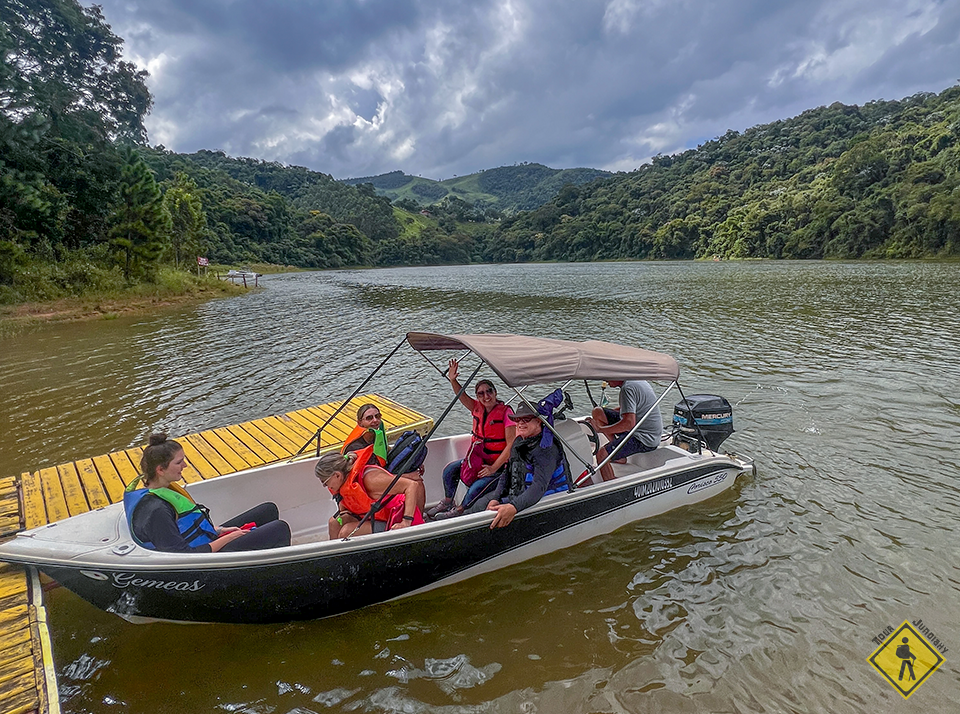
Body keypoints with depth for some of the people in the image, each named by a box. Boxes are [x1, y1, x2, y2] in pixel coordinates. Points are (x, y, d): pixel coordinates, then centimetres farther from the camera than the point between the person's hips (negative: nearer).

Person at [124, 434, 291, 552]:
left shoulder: (162, 489, 2)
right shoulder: (155, 511, -29)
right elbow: (182, 555, -27)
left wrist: (218, 530, 3)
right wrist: (227, 538, -19)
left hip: (208, 541, 10)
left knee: (269, 510, 12)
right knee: (280, 529, -14)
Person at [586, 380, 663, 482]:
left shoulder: (627, 388, -22)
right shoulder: (636, 380, 9)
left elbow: (629, 423, -30)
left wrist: (600, 429, -21)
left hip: (644, 439, -10)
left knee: (601, 454, -25)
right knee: (597, 412, 9)